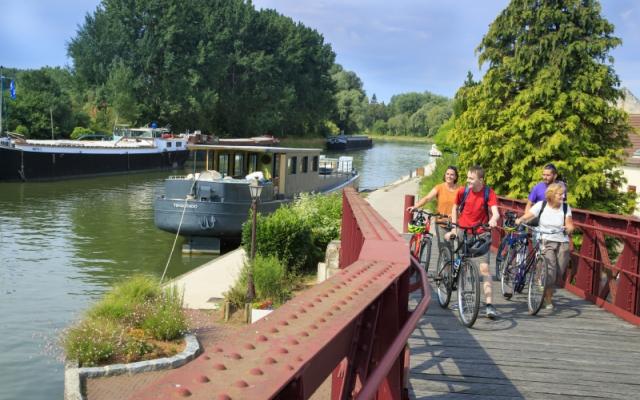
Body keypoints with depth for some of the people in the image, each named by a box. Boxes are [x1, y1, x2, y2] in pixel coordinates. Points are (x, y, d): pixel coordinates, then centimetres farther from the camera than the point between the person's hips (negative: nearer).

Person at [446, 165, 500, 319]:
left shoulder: (489, 193, -9)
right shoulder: (462, 191, -4)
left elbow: (495, 212, -20)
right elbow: (455, 208, 13)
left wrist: (493, 219, -43)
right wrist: (454, 227, 8)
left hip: (480, 234, -3)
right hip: (462, 232, 3)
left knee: (484, 268, -11)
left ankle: (489, 304, -12)